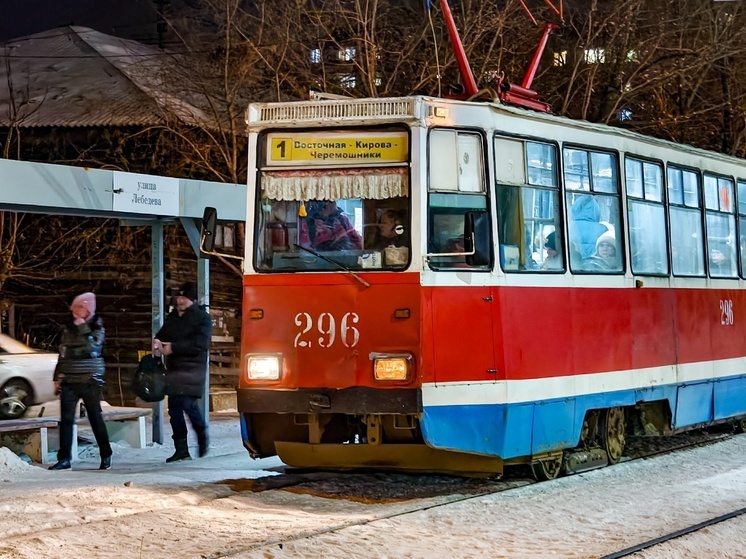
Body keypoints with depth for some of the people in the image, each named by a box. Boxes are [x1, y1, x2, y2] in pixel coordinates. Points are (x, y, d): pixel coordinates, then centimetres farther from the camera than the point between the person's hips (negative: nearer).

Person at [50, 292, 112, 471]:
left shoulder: (97, 327, 0)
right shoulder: (68, 328, 10)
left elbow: (92, 347, -18)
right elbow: (62, 354, 15)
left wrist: (82, 327, -17)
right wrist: (57, 378, 11)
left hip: (90, 380, -3)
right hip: (69, 380, 4)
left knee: (95, 418, 2)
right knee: (66, 419, -4)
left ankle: (106, 456, 14)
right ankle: (64, 458, -4)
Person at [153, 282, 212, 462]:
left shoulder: (202, 318, -3)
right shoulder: (172, 317, 17)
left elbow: (199, 344, -16)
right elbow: (163, 334, 19)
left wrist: (173, 348, -19)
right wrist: (157, 341, -6)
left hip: (192, 368, -6)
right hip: (173, 368, 6)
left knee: (187, 403, -19)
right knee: (174, 408, 3)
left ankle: (202, 433, 8)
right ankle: (181, 450, 9)